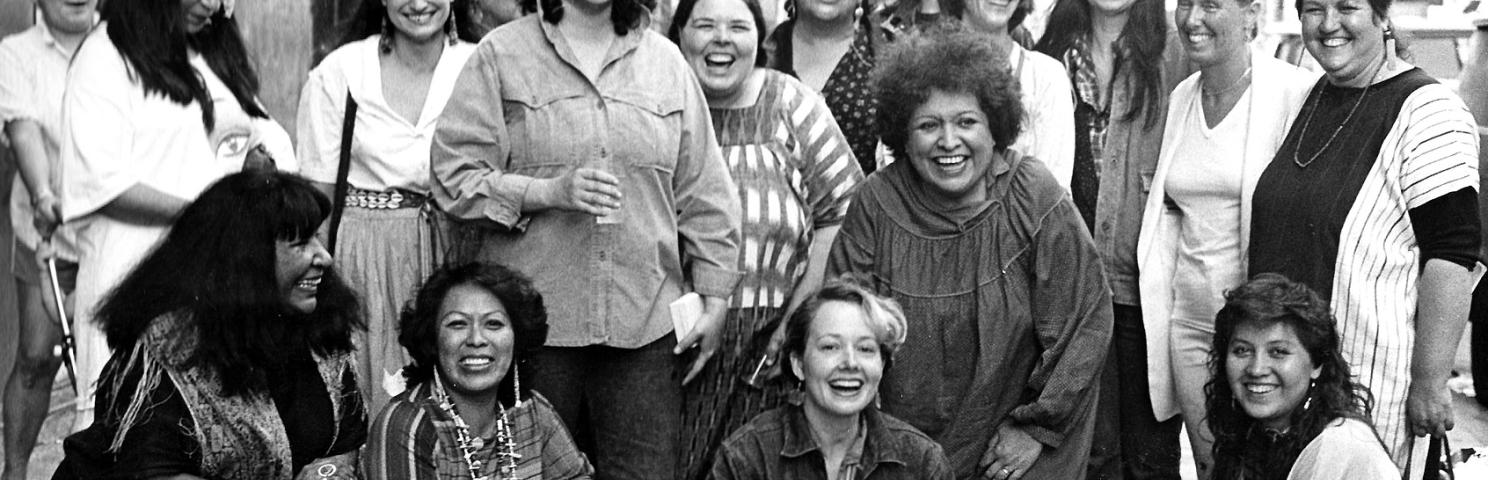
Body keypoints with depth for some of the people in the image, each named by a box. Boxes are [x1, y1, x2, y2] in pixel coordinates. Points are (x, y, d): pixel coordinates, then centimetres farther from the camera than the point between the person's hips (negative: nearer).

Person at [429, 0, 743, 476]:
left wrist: (714, 300, 8)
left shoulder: (665, 59, 12)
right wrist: (549, 192, -15)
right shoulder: (501, 53, 4)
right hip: (534, 320, -2)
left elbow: (704, 193, 12)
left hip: (646, 324, 2)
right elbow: (454, 177, -2)